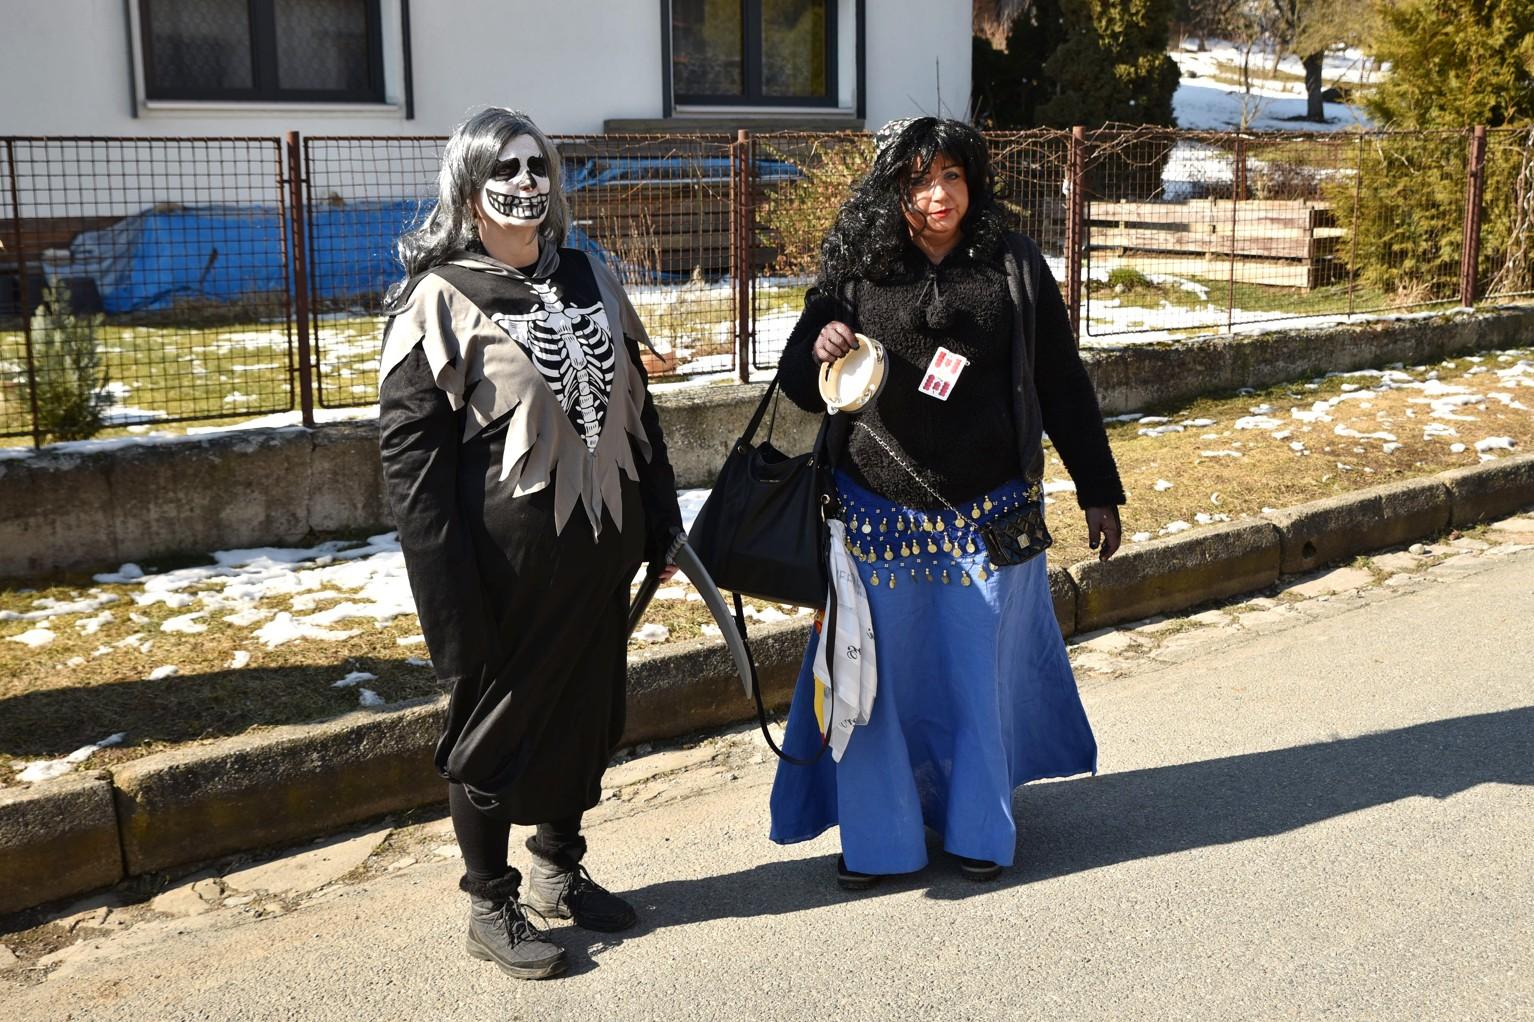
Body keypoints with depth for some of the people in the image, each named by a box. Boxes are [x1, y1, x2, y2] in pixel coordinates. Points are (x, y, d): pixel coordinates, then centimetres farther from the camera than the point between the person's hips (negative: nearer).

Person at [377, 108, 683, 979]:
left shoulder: (586, 278, 8)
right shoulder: (440, 298, -10)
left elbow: (634, 400, 15)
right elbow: (410, 448, -13)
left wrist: (660, 516, 13)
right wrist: (449, 592, -18)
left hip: (597, 546, 6)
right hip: (507, 559, -6)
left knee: (587, 709, 16)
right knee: (498, 717, 8)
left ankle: (559, 868, 37)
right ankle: (491, 905, 25)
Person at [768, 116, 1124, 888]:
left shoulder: (1015, 269, 2)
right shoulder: (855, 271, 0)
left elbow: (1063, 385, 7)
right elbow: (797, 384, 5)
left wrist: (1097, 491, 8)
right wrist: (817, 352, -18)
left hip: (989, 515, 0)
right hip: (878, 513, 0)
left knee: (981, 672, 10)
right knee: (877, 674, 5)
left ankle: (978, 828, 28)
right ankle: (877, 837, 21)